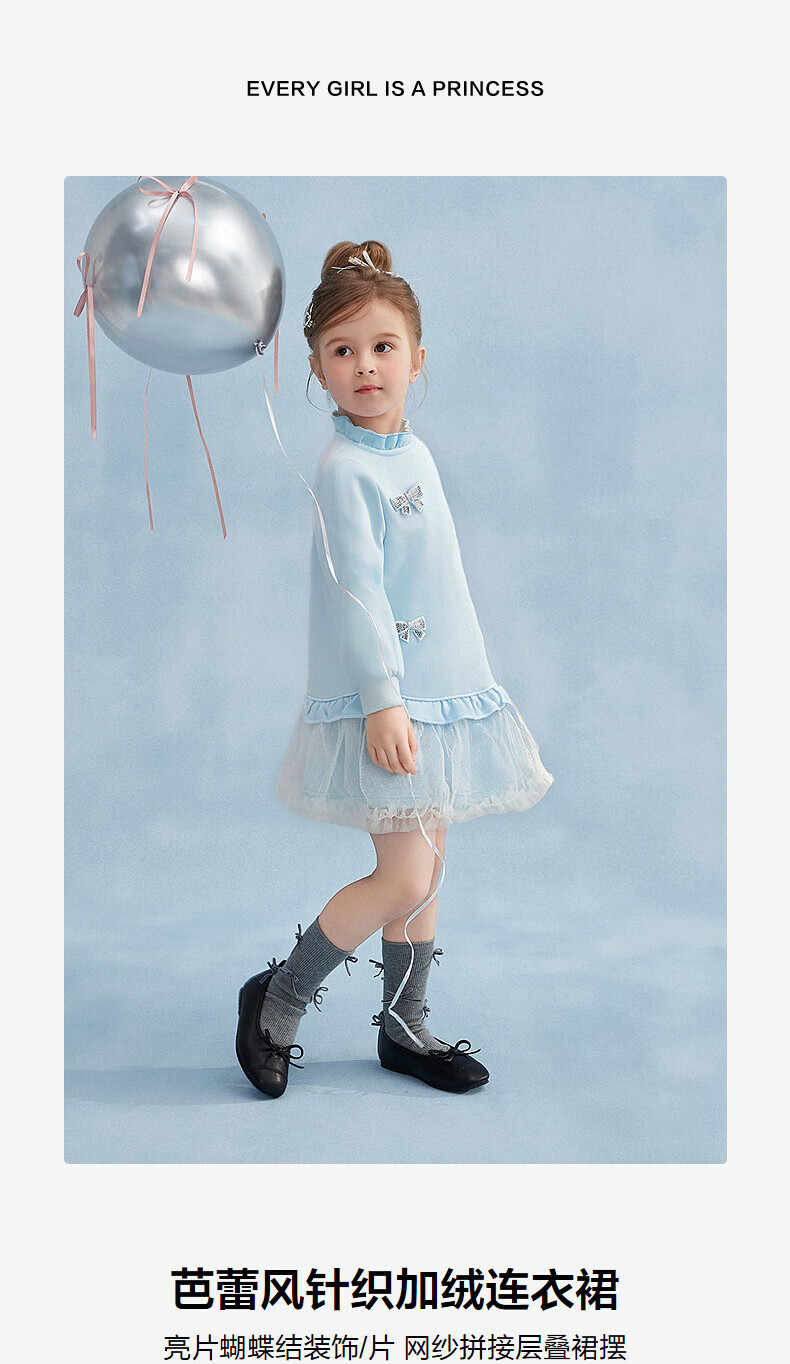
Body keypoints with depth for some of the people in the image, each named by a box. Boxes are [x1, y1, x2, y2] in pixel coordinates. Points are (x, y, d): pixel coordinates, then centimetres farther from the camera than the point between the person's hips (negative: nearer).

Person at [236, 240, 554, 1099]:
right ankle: (276, 1001, 12)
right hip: (384, 703, -8)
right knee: (403, 880, -8)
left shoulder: (413, 451, 12)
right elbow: (355, 590, -20)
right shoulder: (345, 468, -13)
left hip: (439, 692, 8)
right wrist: (383, 698, -25)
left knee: (425, 872, 13)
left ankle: (404, 1029, 28)